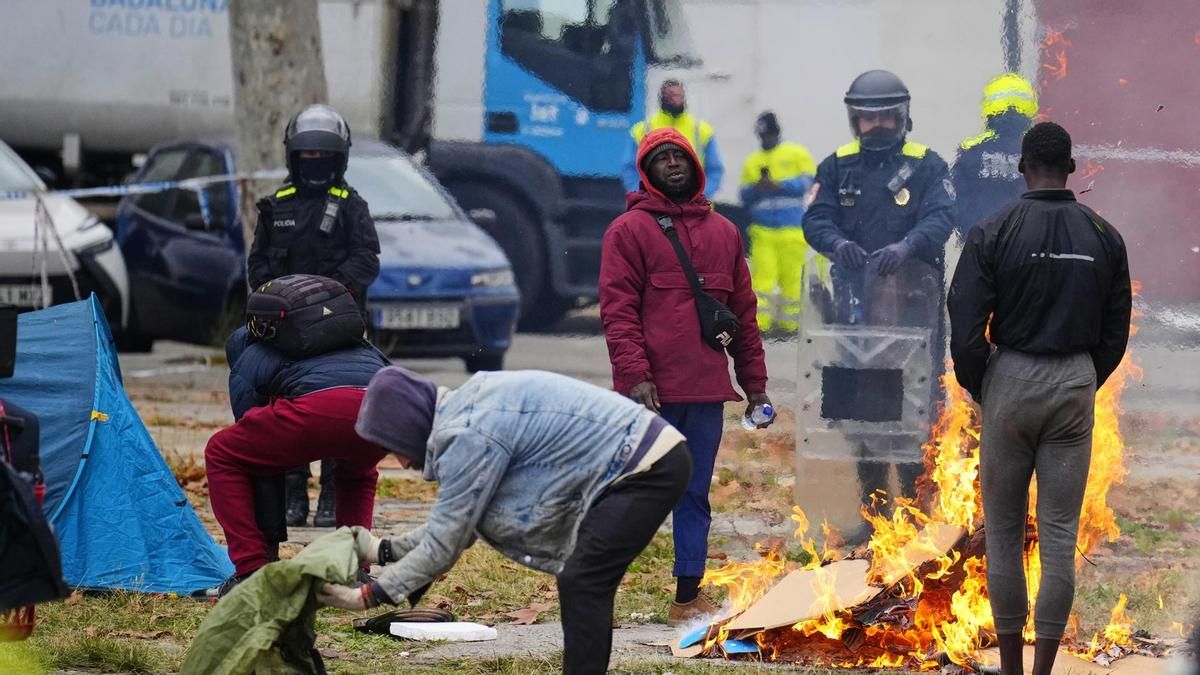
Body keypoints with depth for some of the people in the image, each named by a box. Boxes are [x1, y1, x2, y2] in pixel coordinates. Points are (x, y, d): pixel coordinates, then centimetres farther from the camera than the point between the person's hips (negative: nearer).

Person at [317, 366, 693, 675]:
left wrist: (368, 596, -10)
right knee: (584, 585, 14)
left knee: (581, 585, -12)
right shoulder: (467, 411, 11)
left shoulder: (470, 437, -19)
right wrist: (385, 551, 18)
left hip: (648, 467, -10)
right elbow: (458, 523, 19)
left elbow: (444, 543, -15)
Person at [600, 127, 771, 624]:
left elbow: (744, 312, 18)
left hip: (707, 394, 5)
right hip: (653, 394, -5)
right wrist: (635, 374, -17)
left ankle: (688, 598, 12)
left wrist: (755, 384, 15)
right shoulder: (630, 230, 0)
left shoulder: (723, 233, 16)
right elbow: (618, 310, -7)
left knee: (696, 495, 8)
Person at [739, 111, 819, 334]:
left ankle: (789, 319, 8)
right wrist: (756, 189, -5)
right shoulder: (752, 162, 20)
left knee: (792, 276, -1)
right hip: (762, 230, 2)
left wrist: (778, 185, -13)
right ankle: (758, 321, -12)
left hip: (792, 230, -2)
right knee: (762, 275, -9)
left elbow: (807, 181, -4)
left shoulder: (797, 154, 9)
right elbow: (744, 196, 17)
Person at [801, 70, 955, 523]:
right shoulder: (838, 167, 12)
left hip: (911, 299, -3)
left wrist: (907, 246, -29)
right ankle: (872, 511, 17)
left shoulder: (926, 166, 4)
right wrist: (837, 242, -21)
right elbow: (815, 218, 2)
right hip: (855, 301, 3)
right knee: (856, 398, 7)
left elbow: (940, 217, -9)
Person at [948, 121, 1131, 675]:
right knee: (1060, 535, 4)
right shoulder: (1103, 237, 0)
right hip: (1075, 384, 2)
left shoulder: (993, 234, -9)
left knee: (1003, 531, 8)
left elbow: (965, 332, -10)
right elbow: (1115, 332, 6)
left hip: (1011, 380, -2)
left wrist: (979, 391, 8)